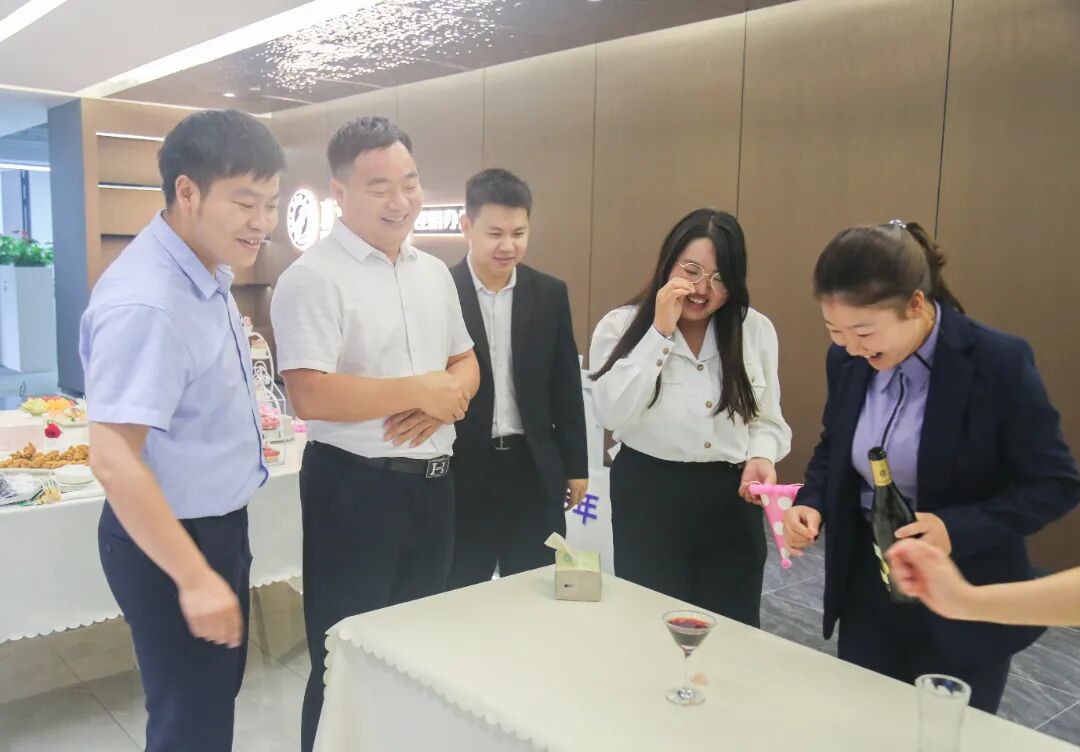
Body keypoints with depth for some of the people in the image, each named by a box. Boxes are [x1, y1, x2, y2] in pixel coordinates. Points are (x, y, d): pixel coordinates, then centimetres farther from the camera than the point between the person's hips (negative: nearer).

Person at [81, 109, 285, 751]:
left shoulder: (208, 270, 2)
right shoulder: (146, 301, -29)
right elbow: (114, 459, -30)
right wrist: (194, 578, -27)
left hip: (217, 523, 9)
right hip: (170, 539, -9)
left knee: (217, 695, 25)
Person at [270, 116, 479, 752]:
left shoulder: (435, 272, 10)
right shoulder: (313, 277, -13)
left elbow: (466, 362, 16)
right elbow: (310, 395, -23)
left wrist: (446, 400, -7)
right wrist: (418, 390, -17)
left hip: (434, 483, 7)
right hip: (354, 489, -7)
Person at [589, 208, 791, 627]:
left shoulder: (757, 330, 3)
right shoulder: (621, 325, -5)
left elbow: (767, 419, 9)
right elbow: (611, 413, -19)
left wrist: (761, 458, -13)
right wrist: (661, 331, -19)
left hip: (732, 500, 3)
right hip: (649, 497, -2)